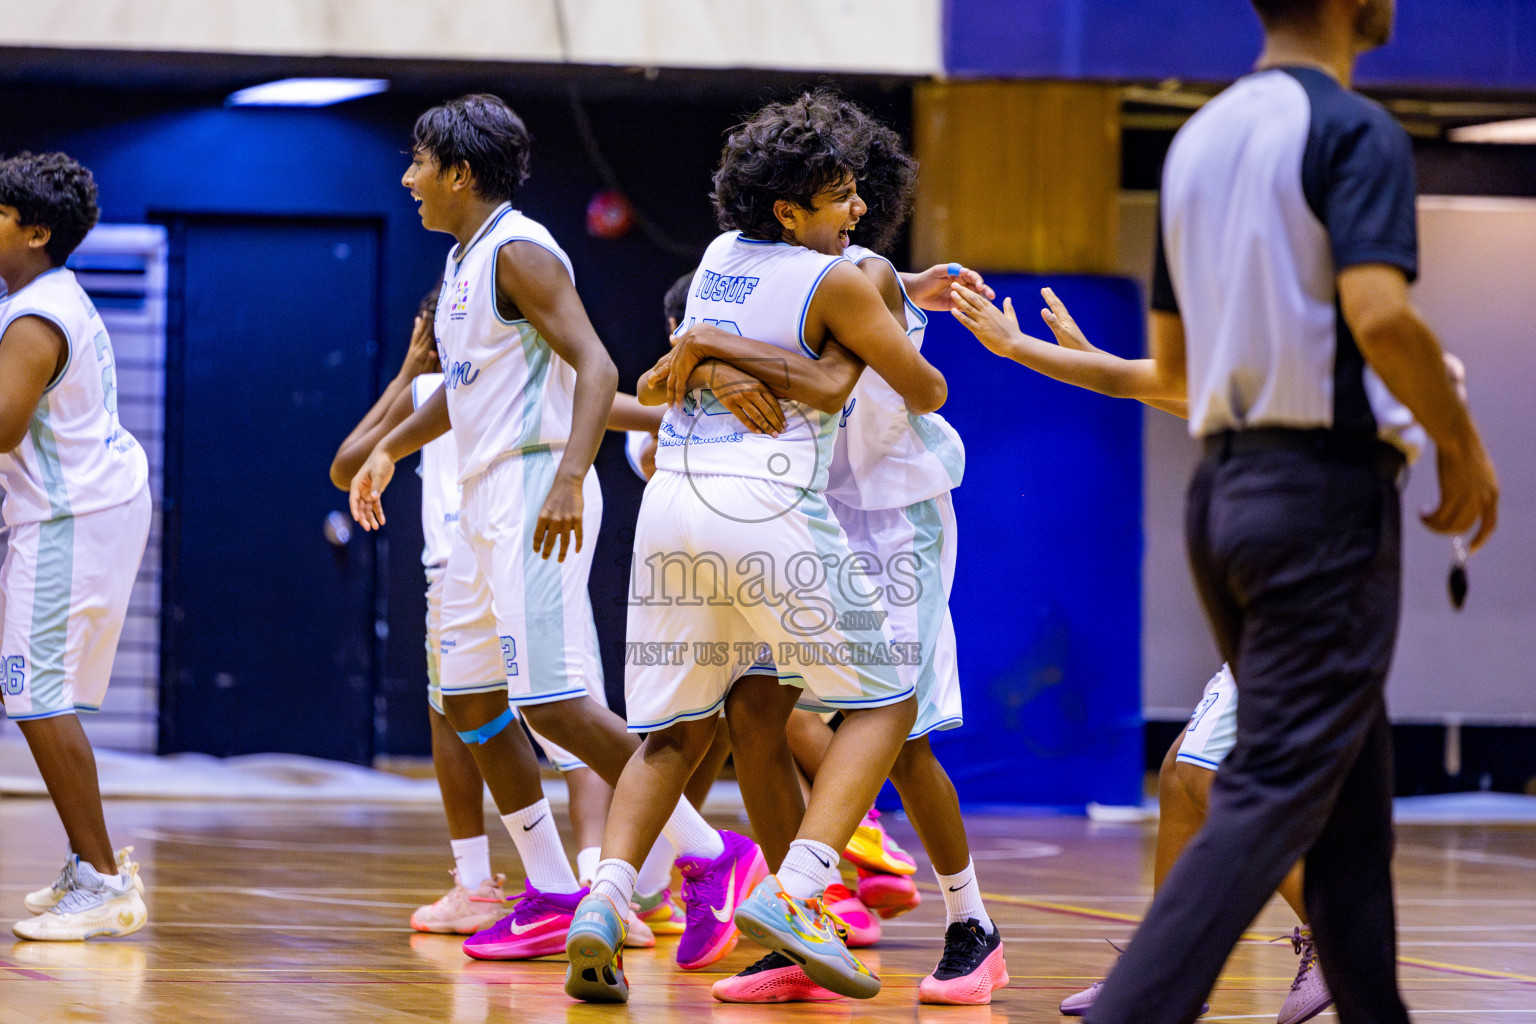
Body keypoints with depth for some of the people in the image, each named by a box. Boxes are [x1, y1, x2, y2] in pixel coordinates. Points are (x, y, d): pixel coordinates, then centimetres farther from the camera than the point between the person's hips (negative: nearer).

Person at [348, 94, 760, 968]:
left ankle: (710, 854, -11)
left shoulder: (519, 252, -12)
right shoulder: (465, 260, 18)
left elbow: (595, 367, -22)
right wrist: (391, 449, 38)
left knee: (554, 700, -16)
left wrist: (568, 478, -34)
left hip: (534, 494, -10)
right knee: (469, 697, 8)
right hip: (486, 502, 10)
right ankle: (552, 896, 13)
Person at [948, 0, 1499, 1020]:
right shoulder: (1355, 132, -10)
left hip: (1226, 480, 9)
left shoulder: (1199, 138, 14)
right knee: (1270, 801, -10)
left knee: (1350, 795, 16)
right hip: (1327, 488, -9)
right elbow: (1379, 312, -24)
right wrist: (1465, 450, -12)